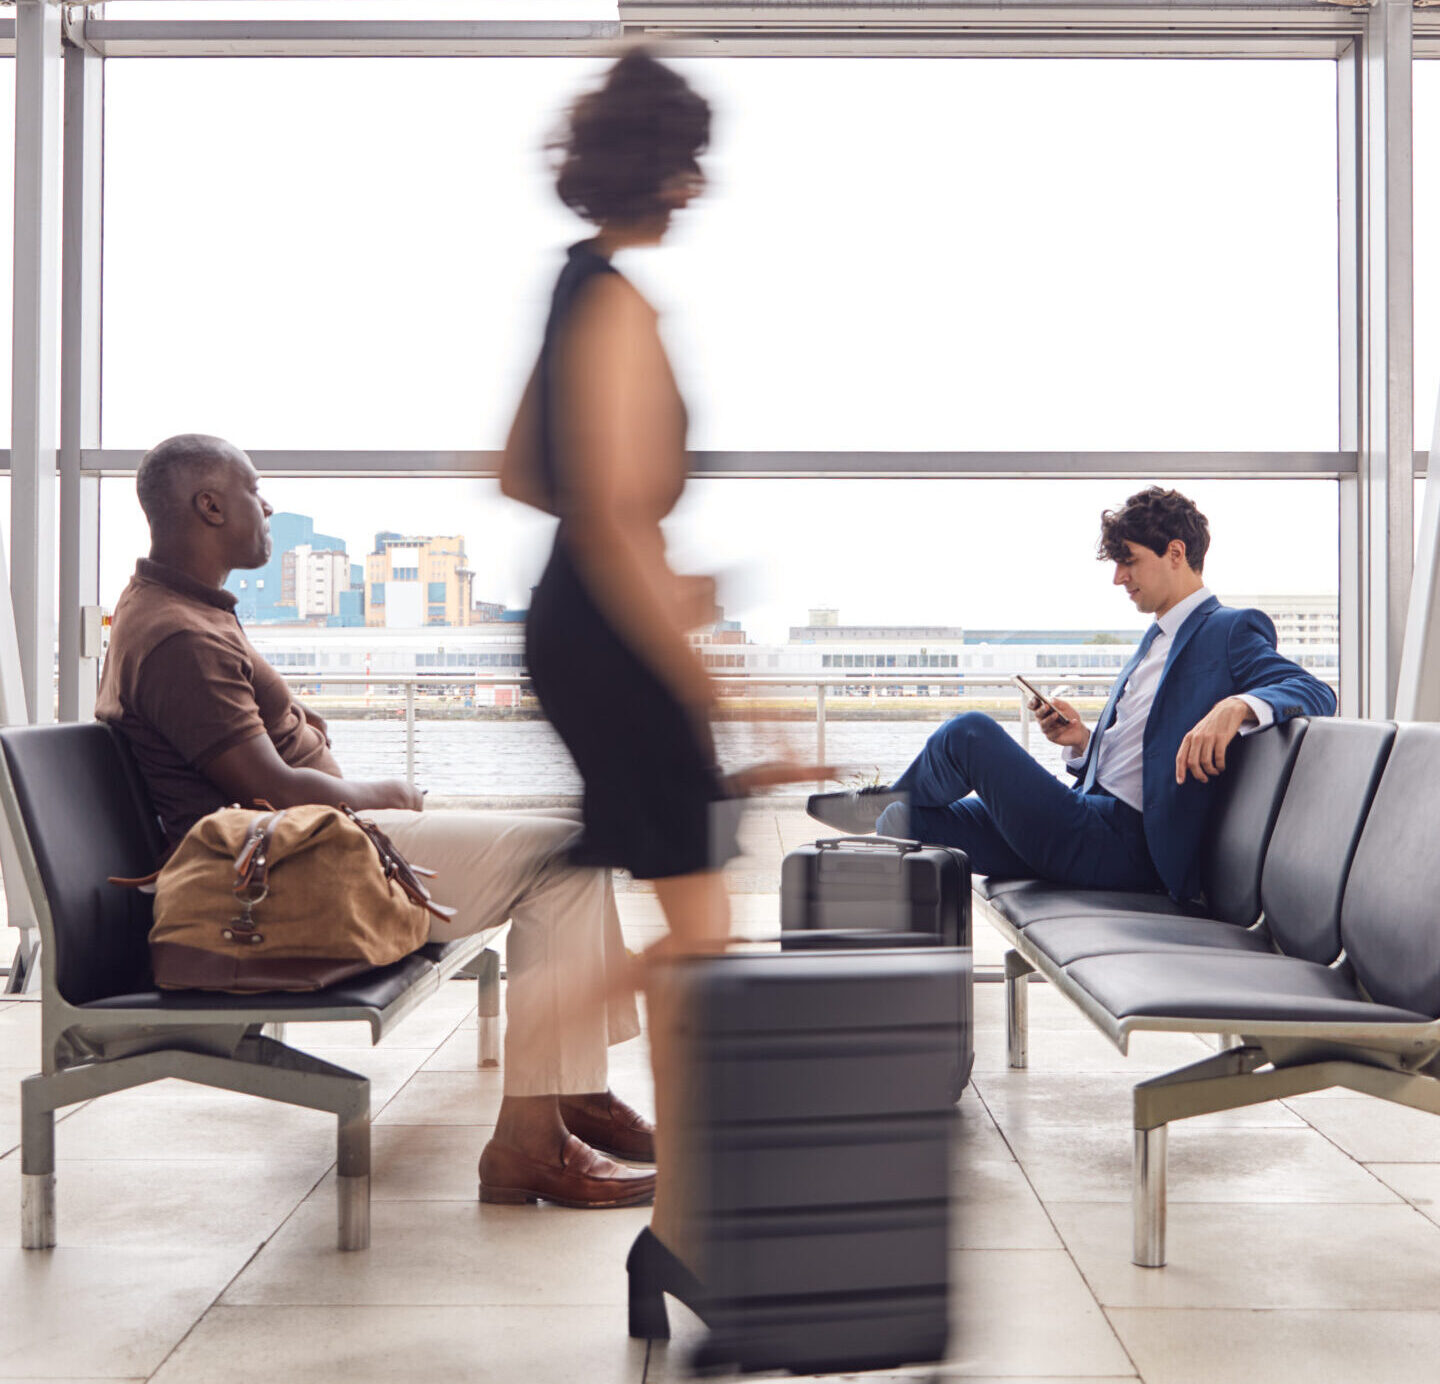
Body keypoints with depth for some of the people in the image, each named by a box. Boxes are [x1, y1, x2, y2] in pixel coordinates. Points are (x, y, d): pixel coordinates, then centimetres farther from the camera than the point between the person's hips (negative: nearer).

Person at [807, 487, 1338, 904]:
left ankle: (884, 799, 17)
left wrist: (1237, 705, -35)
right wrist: (1082, 741, 6)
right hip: (1091, 822, 10)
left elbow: (1314, 692, -17)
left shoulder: (1231, 631, -3)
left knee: (969, 733, -12)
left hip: (1120, 847, -10)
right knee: (908, 822, 5)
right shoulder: (1159, 637, 25)